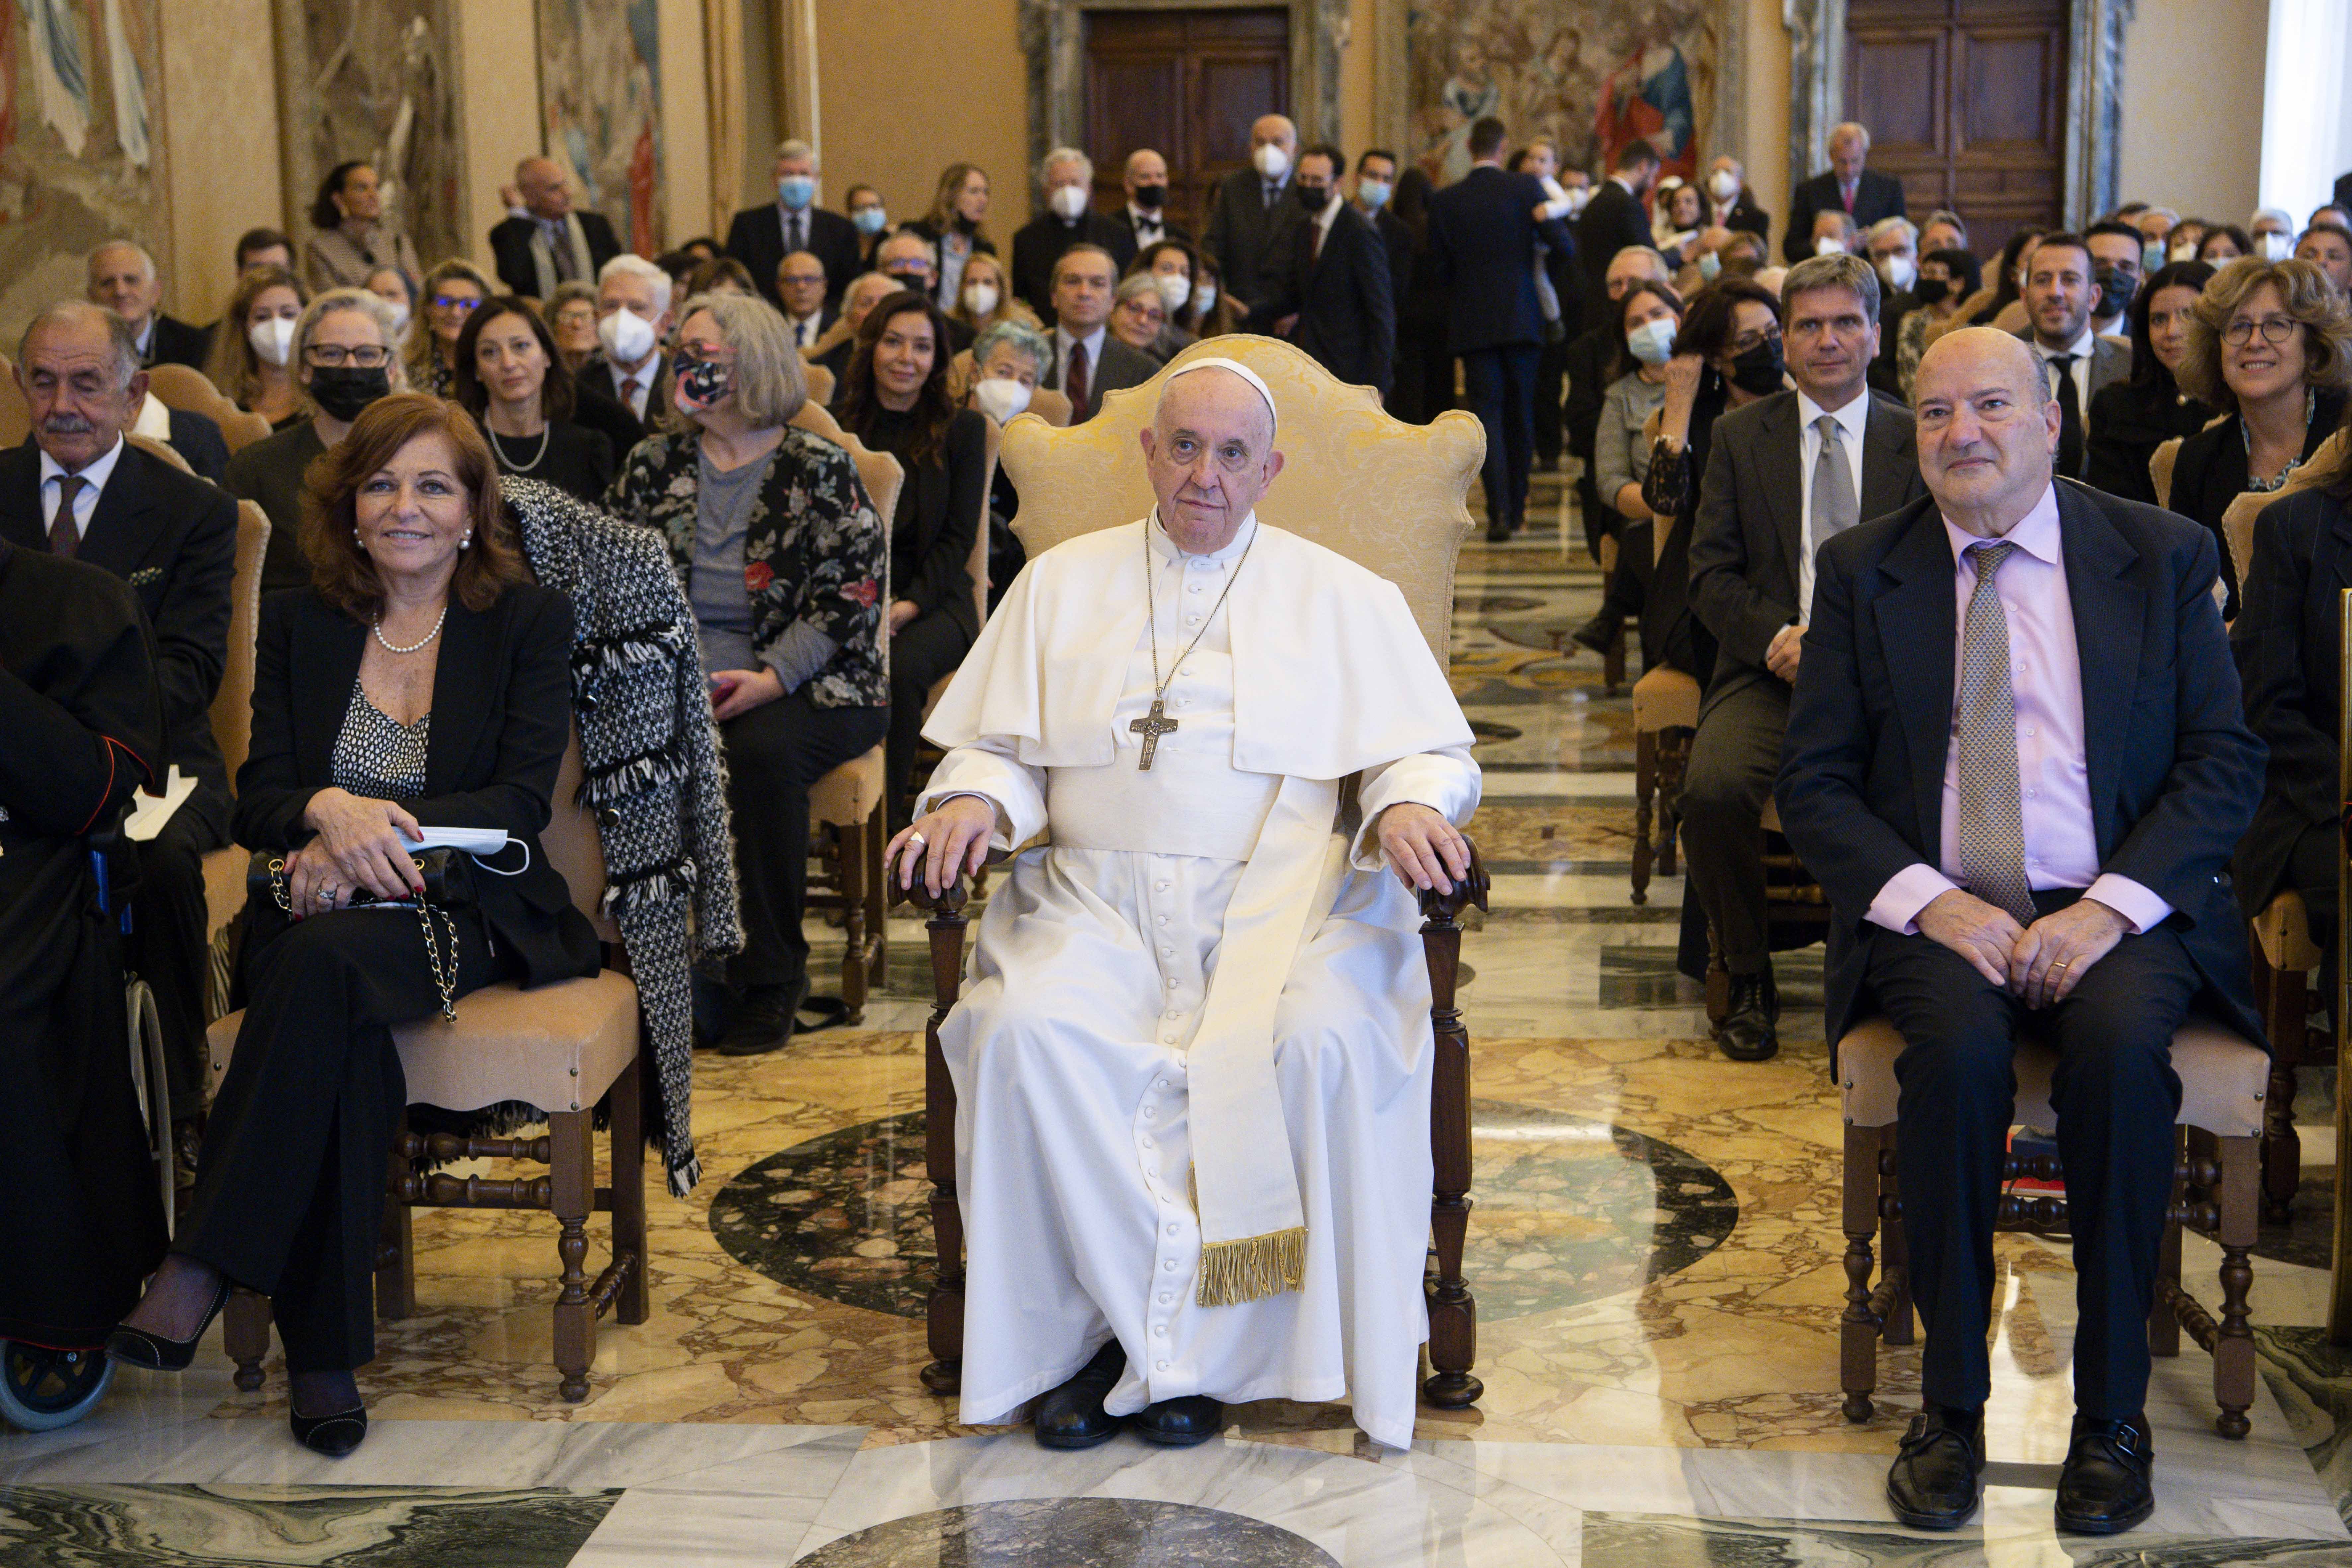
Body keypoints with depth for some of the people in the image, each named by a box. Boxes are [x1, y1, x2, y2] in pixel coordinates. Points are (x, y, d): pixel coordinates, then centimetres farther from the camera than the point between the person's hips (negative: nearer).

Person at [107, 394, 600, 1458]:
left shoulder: (528, 621, 5)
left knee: (329, 963, -36)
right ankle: (323, 1349, -29)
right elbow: (255, 800, 5)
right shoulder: (300, 624, 13)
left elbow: (523, 800, -6)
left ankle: (203, 1272, -35)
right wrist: (330, 809, -20)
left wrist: (376, 835, -21)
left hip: (465, 911, -2)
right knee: (342, 1039, -33)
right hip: (318, 917, 2)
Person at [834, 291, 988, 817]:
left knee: (898, 670, -34)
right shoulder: (839, 424, 11)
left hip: (933, 598, -1)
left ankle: (884, 821, -21)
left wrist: (909, 604, -13)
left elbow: (958, 537, 3)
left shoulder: (962, 430, 8)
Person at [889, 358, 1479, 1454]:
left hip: (1279, 899, -1)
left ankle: (1177, 1340, -17)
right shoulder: (1064, 583, 20)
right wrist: (972, 801, -7)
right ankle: (1099, 1316, -16)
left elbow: (1425, 748, 11)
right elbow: (1003, 745, 16)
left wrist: (1407, 805, -12)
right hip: (1097, 900, 1)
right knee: (1026, 1032, -31)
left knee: (1321, 1043, -33)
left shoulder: (1342, 597, 16)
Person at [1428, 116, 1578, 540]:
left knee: (1487, 414, -1)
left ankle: (1499, 510, -16)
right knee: (1520, 415, 13)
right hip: (1521, 318, 1)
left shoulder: (1444, 201, -2)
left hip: (1474, 323, 0)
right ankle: (1516, 509, 21)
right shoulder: (1526, 188, -5)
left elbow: (1441, 272, 2)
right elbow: (1564, 246, -8)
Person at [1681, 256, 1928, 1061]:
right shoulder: (1740, 436, 13)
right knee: (1714, 788, -30)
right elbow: (1711, 573, 8)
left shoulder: (1919, 442, 12)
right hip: (1770, 669, 1)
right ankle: (1747, 977, -6)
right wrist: (1777, 637, -12)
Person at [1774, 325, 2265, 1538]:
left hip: (2115, 908, 0)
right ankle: (1950, 1403, -17)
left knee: (2123, 1044, -32)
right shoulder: (1863, 570, 8)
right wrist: (1933, 902, -13)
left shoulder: (2161, 557, 7)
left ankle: (2113, 1411, -16)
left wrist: (2109, 906, -14)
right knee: (1958, 1045, -32)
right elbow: (1812, 784, 4)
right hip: (1937, 909, 0)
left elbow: (2225, 763, 2)